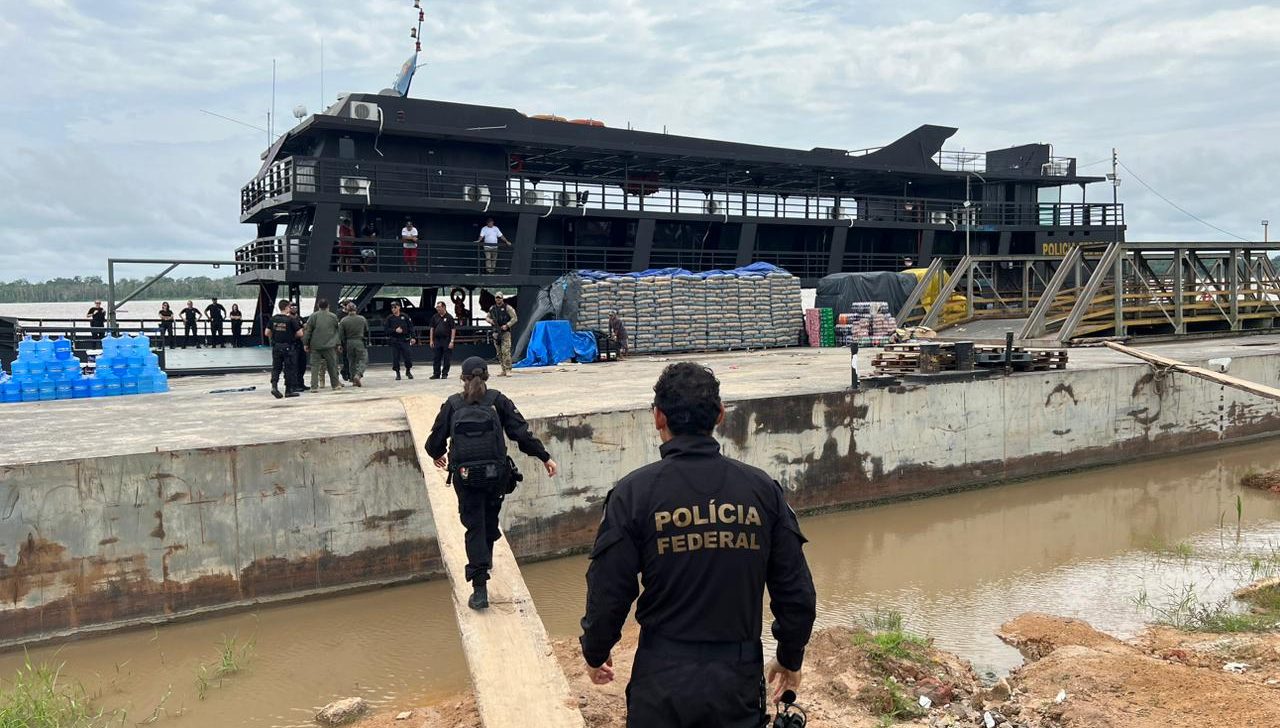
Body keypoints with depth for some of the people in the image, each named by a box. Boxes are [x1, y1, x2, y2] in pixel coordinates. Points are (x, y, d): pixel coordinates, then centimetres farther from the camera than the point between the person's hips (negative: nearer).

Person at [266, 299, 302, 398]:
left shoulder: (273, 319, 1)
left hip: (276, 346, 4)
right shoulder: (291, 319, -12)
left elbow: (267, 333, 2)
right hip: (287, 347, -4)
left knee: (276, 368, 12)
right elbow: (300, 333, -13)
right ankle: (288, 391, 10)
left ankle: (274, 386, -7)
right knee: (289, 369, 6)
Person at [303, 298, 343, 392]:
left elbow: (308, 330, 0)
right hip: (330, 345, 0)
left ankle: (314, 386, -2)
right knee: (332, 365, 9)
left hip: (315, 346, 0)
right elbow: (338, 331, 10)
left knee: (315, 365, 2)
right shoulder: (333, 317, 4)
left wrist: (305, 343, 6)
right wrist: (338, 344, 17)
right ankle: (335, 384, 16)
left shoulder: (313, 316, -1)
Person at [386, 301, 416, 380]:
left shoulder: (405, 317, 5)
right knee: (395, 358, 0)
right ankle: (397, 373, 12)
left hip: (405, 340, 0)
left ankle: (408, 371, 20)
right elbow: (387, 330, 1)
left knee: (408, 356, -2)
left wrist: (412, 337, -3)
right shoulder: (389, 318, 5)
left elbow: (411, 327, 5)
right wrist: (395, 330, -14)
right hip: (394, 341, 0)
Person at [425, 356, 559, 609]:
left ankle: (480, 589, -6)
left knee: (474, 527, 3)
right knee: (490, 522, 22)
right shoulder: (498, 401, -2)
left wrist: (437, 455, 28)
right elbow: (522, 432, -7)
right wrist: (545, 458, -1)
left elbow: (436, 439, 5)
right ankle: (486, 562, 44)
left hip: (465, 477, -1)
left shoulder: (452, 405, -1)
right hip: (496, 475, 1)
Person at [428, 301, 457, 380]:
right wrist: (431, 340, 6)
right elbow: (432, 329, 12)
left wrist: (452, 341, -11)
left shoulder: (449, 317, -3)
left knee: (446, 359, 1)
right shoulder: (435, 317, 8)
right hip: (437, 340, 4)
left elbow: (453, 329, -5)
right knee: (436, 359, 5)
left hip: (446, 340, -4)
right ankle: (436, 374, 12)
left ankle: (445, 374, 9)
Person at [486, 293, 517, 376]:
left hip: (505, 332, -5)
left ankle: (508, 370, -16)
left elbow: (514, 318, -5)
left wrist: (507, 325, -15)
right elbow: (487, 317, 23)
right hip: (496, 332, 5)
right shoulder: (492, 308, 11)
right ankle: (503, 370, 12)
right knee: (499, 353, 6)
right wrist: (491, 321, 0)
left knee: (506, 351, -15)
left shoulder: (507, 308, -4)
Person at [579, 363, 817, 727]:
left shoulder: (633, 493, -11)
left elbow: (608, 593, -8)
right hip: (739, 683, 2)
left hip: (662, 685, -1)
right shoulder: (762, 489, -4)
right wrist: (790, 659, 17)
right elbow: (796, 593, 0)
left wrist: (594, 653, 12)